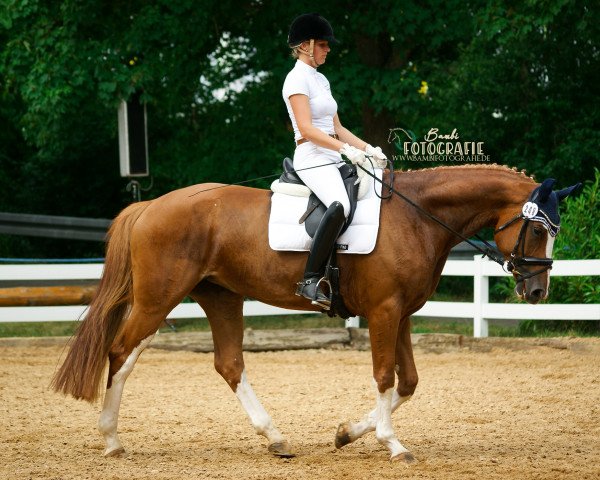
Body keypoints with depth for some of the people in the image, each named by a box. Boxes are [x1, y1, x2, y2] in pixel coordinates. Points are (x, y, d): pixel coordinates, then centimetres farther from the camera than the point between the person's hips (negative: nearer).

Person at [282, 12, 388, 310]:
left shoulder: (320, 80, 21)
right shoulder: (297, 79, -7)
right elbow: (306, 129, -17)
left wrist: (368, 149, 10)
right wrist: (345, 149, -23)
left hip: (332, 160, 10)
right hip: (312, 159, -10)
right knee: (340, 205, -35)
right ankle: (311, 280, -36)